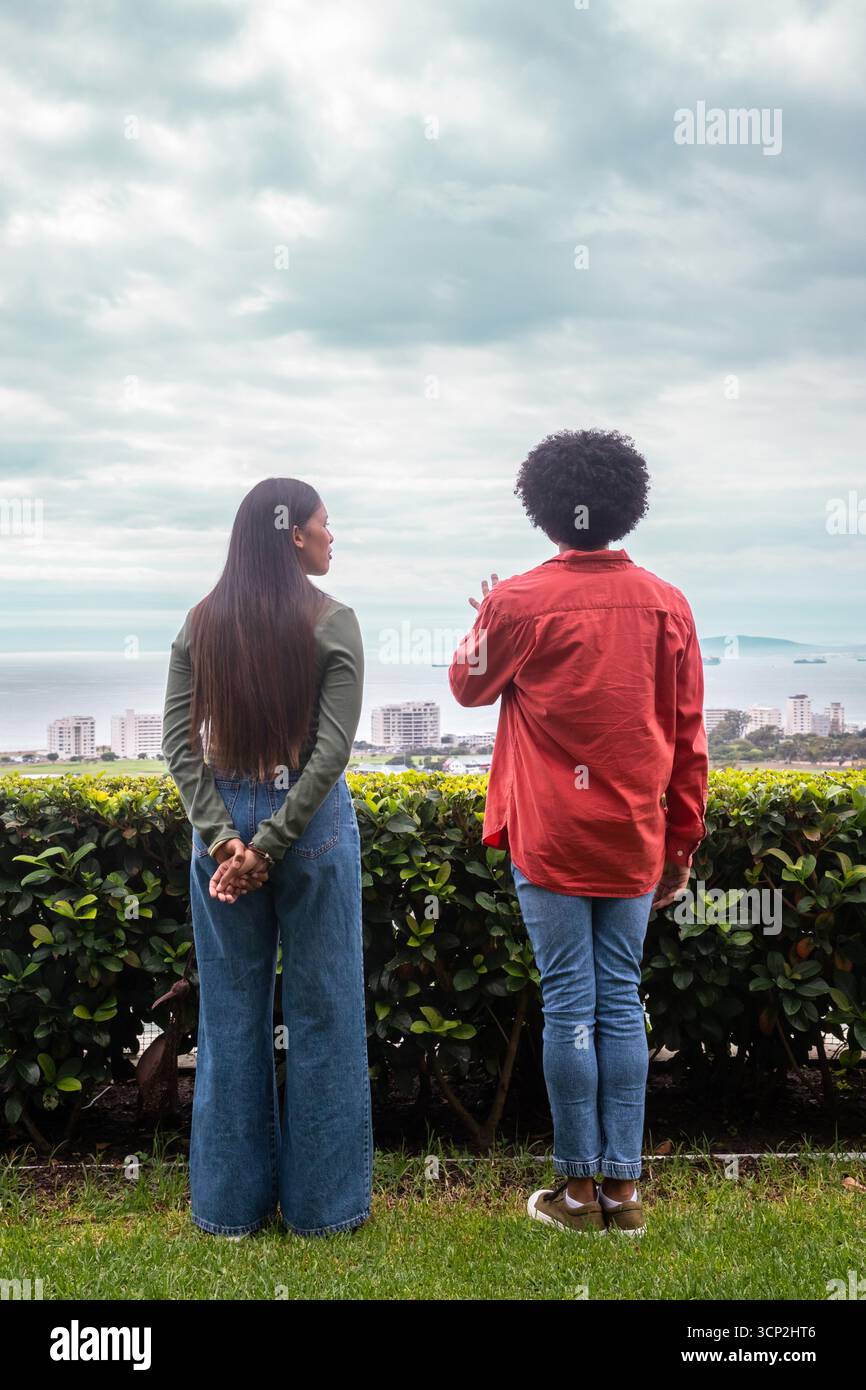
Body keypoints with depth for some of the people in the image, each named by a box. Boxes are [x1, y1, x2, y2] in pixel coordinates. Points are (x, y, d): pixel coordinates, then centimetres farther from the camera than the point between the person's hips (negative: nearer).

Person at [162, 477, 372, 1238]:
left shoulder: (202, 623, 3)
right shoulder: (331, 622, -8)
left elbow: (178, 740, -3)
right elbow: (333, 748, -15)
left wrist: (222, 834, -7)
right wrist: (273, 841, -13)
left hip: (224, 821, 3)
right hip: (312, 823, -3)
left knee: (232, 1011, 13)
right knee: (320, 1010, 9)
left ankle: (233, 1201, 23)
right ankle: (319, 1201, 20)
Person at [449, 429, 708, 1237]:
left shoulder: (519, 602, -10)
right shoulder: (667, 605, -1)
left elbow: (470, 686, 9)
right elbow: (688, 739, 4)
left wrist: (485, 619, 27)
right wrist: (682, 842, 13)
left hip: (550, 842, -3)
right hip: (635, 840, 3)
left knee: (569, 1005, 4)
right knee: (621, 1001, 10)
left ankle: (579, 1188, 14)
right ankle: (623, 1187, 17)